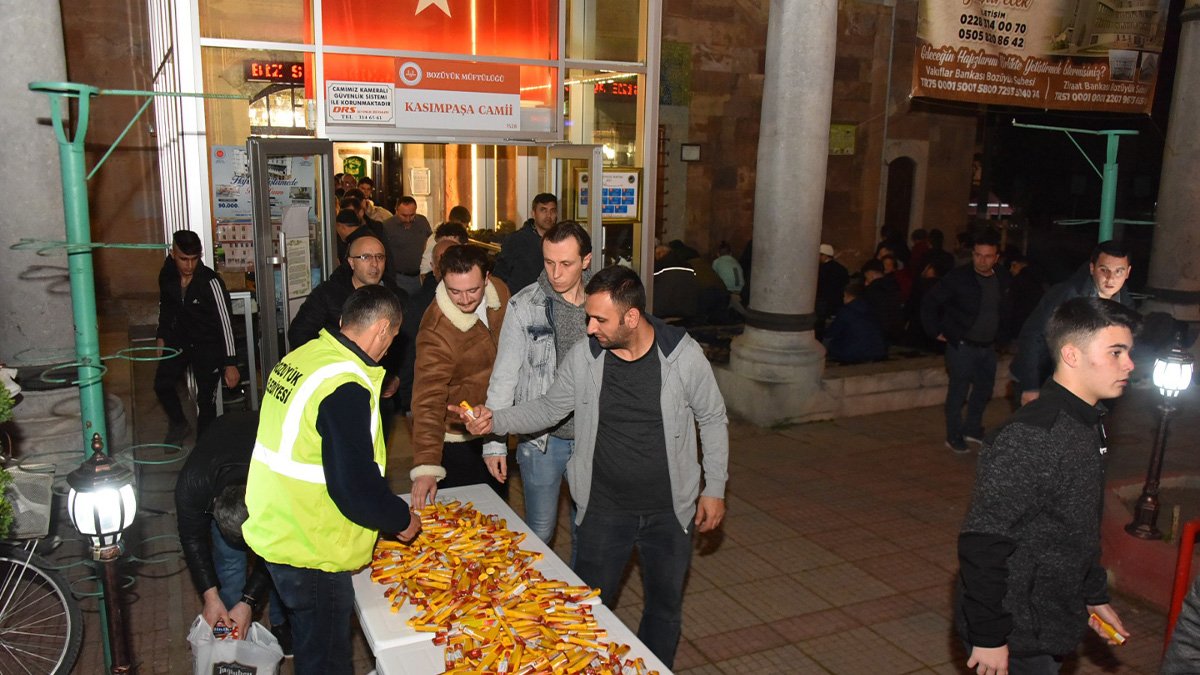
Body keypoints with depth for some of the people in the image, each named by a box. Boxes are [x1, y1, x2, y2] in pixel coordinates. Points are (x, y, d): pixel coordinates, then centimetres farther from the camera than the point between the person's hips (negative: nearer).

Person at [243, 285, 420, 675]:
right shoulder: (347, 389, -26)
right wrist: (402, 520, -7)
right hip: (311, 550, -9)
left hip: (275, 528, 9)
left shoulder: (299, 358, 3)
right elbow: (356, 487, -27)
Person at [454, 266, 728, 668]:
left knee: (665, 607, 20)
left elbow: (713, 420, -2)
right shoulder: (584, 355, -11)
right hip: (603, 509, 1)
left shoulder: (683, 354, -15)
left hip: (669, 511, 0)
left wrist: (714, 487, -1)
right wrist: (496, 421, -14)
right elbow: (549, 408, 1)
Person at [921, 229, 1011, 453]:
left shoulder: (1002, 278, 3)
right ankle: (954, 436, 12)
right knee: (958, 391, 0)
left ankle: (972, 428, 33)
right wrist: (935, 331, -11)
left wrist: (1001, 334, 12)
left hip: (988, 346, 6)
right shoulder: (958, 277, -15)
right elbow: (930, 302, -11)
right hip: (962, 345, -6)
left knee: (985, 388, 15)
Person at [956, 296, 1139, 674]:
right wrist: (989, 638, -22)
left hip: (1053, 627, 9)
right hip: (1016, 638, -9)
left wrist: (1094, 596, 20)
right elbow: (982, 546, -27)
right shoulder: (1029, 439, -27)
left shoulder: (1088, 426, 5)